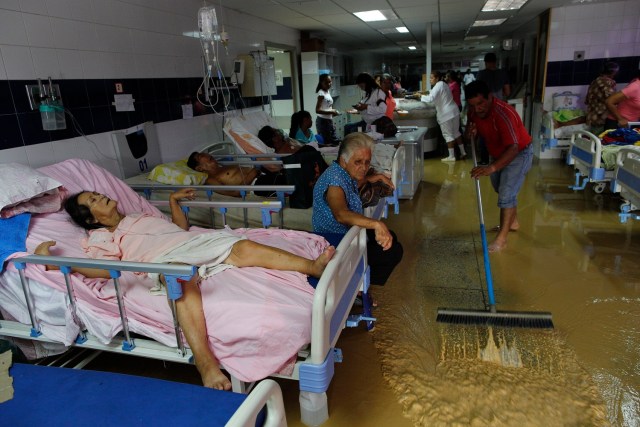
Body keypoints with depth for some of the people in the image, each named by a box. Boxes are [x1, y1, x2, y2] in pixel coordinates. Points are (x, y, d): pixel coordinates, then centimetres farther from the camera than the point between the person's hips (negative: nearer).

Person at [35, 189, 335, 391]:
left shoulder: (139, 216, 37)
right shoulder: (100, 238, 17)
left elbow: (182, 227, 40)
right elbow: (103, 269, -5)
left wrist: (173, 200, 33)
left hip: (199, 242, 6)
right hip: (169, 260, -6)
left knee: (245, 248, -23)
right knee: (183, 278, -43)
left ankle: (314, 266, -35)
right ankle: (206, 362, -56)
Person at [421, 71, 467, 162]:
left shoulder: (438, 86, -15)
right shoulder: (443, 84, 14)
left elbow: (431, 99, -28)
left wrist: (421, 96, -16)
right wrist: (428, 93, 17)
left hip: (446, 114, -9)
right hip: (454, 111, 9)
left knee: (448, 134, -1)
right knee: (456, 132, 18)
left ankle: (451, 156, 5)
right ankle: (463, 152, 22)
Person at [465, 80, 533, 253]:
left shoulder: (504, 114, -36)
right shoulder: (474, 111, -14)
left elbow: (513, 148, -44)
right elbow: (472, 134, 4)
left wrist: (492, 167, -57)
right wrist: (471, 132, -22)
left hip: (519, 154, -8)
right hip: (497, 155, 8)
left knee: (506, 193, -14)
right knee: (500, 190, 21)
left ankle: (501, 238, -7)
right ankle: (513, 222, 41)